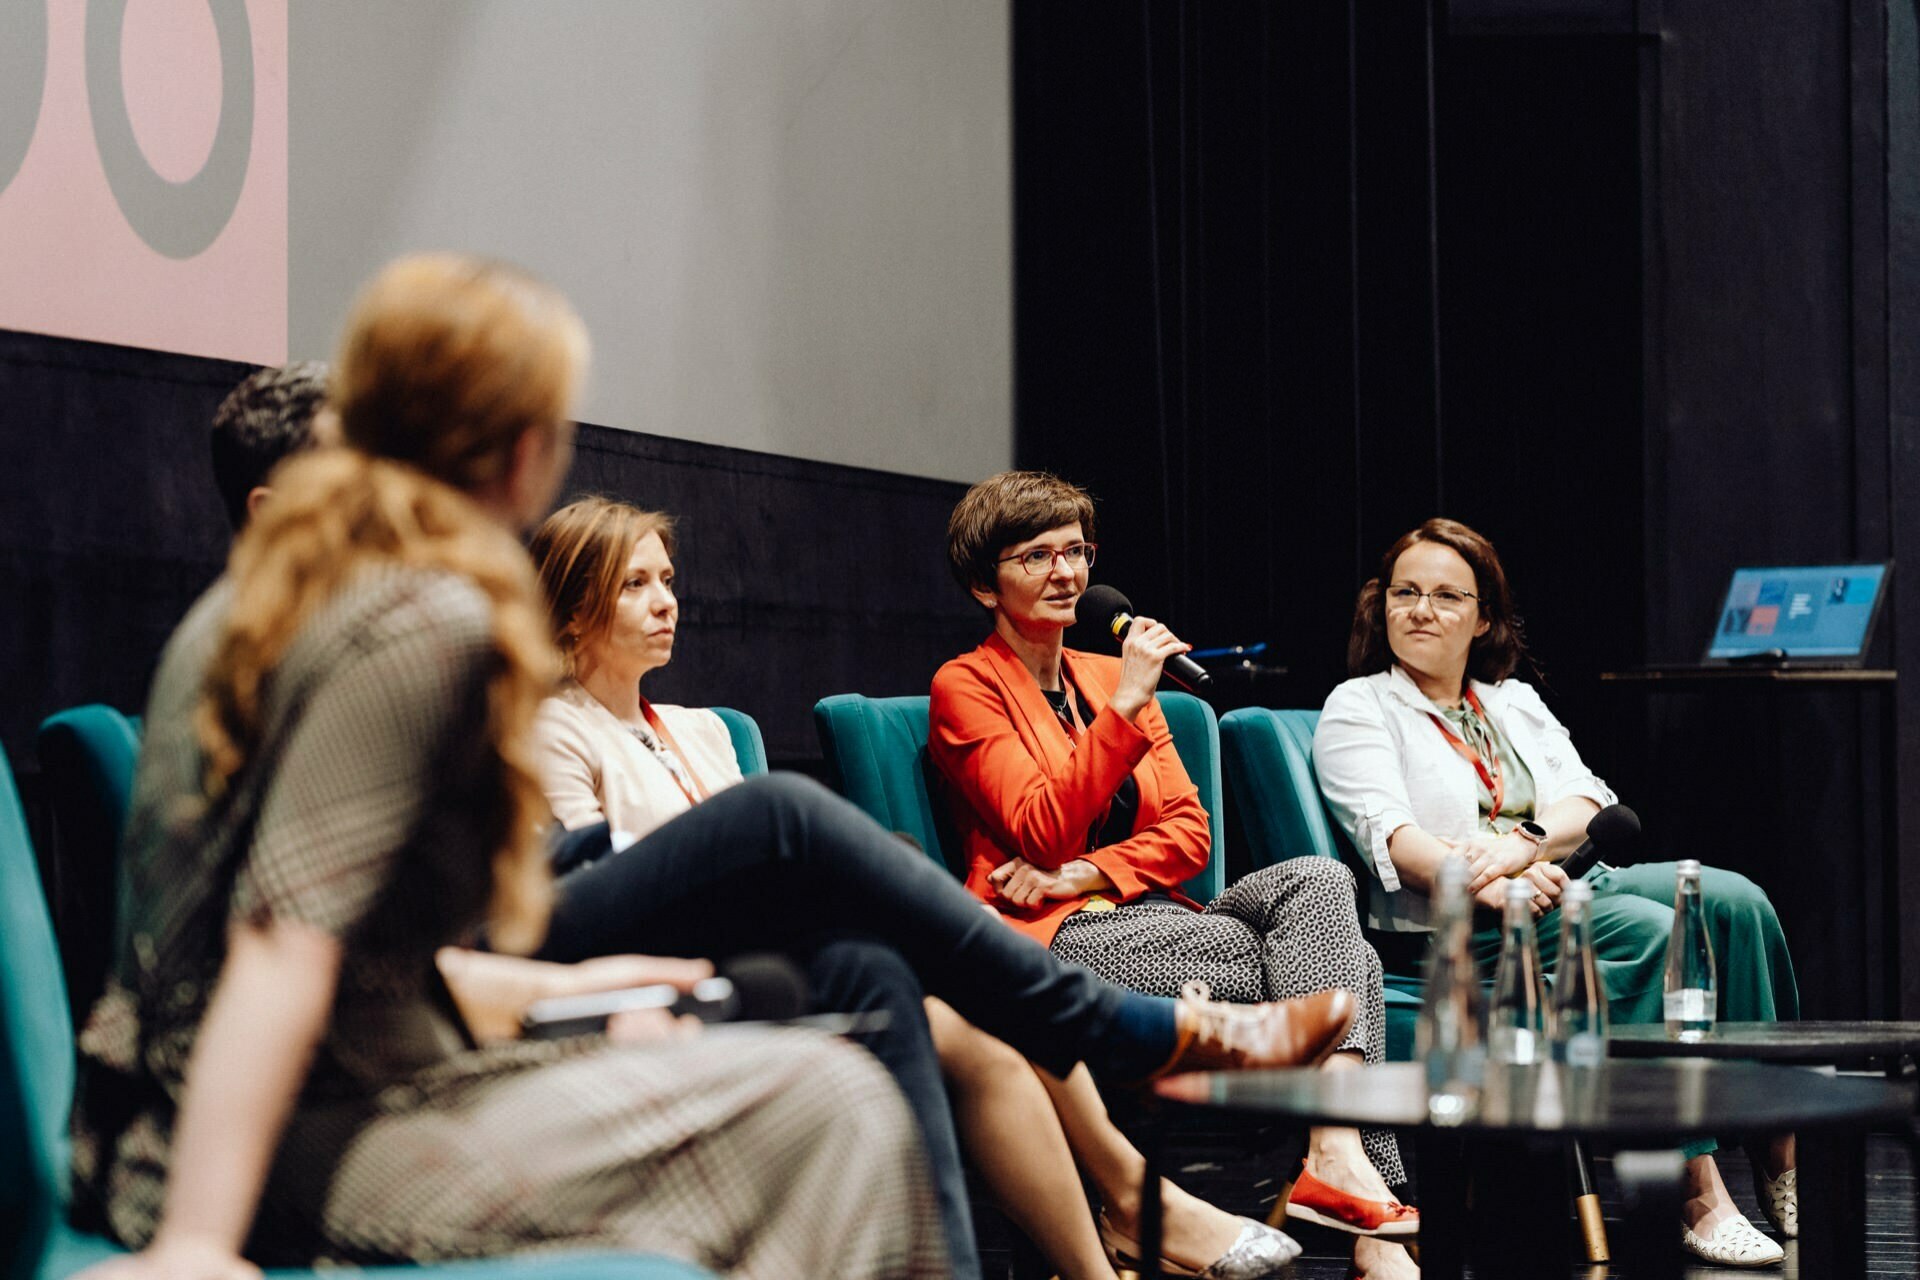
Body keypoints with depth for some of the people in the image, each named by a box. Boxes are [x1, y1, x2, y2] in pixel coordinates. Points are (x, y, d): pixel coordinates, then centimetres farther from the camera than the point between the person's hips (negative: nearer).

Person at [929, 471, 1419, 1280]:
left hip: (1150, 913, 6)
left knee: (1315, 879, -24)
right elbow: (1045, 832, -12)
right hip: (1055, 940, -6)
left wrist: (1081, 874, -7)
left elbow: (1188, 833, 11)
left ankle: (1337, 1154, -34)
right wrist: (1125, 705, -17)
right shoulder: (966, 687, 2)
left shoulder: (1109, 674, 20)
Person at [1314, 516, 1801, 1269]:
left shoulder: (1516, 702, 23)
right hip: (1448, 929, -6)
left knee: (1732, 899, -19)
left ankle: (1781, 1148, -18)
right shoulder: (1358, 709, 6)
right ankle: (1699, 1196, -35)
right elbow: (1390, 837, -11)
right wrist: (1479, 882, -31)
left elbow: (1588, 805, 7)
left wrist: (1526, 842, -17)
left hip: (1566, 886, 6)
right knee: (1651, 931, -30)